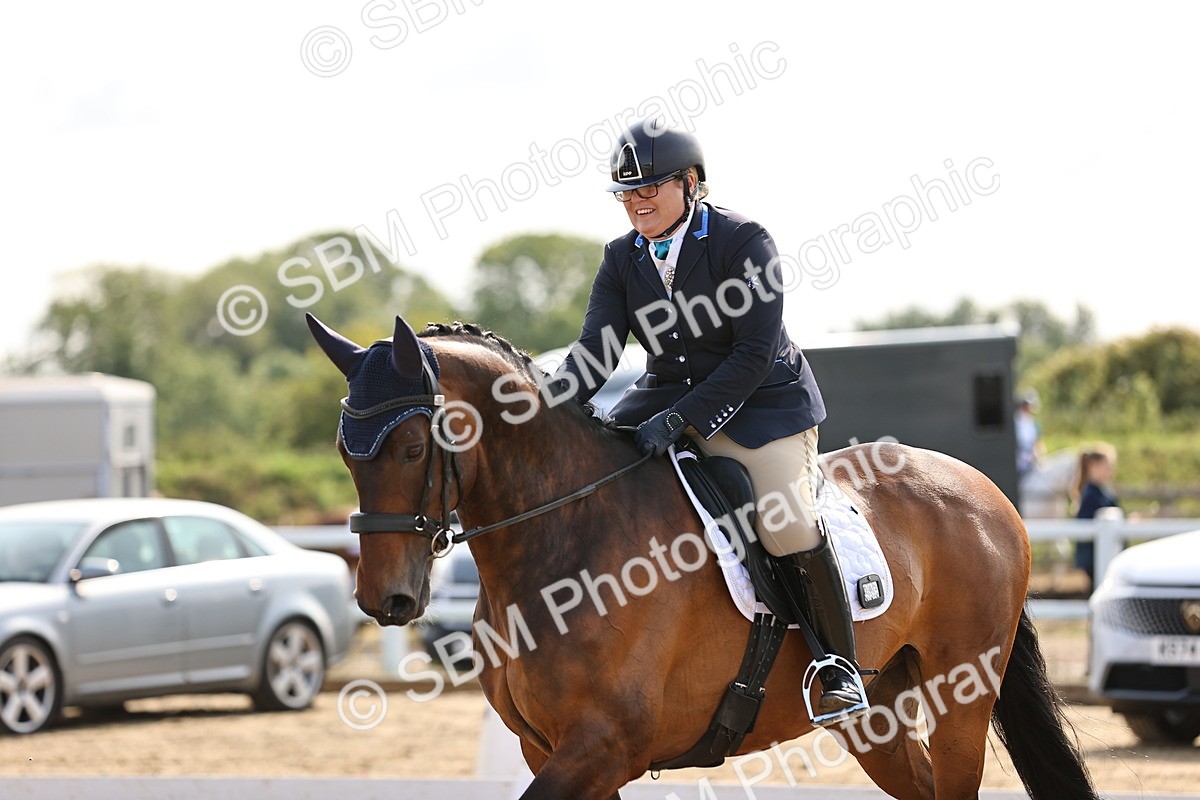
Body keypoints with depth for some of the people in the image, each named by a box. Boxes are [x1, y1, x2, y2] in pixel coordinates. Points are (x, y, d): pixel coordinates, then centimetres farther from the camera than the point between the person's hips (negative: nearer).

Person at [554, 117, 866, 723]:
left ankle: (840, 670, -10)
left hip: (760, 402, -6)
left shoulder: (743, 241, -15)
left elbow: (754, 354, -19)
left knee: (788, 525, -26)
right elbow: (595, 351, -6)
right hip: (667, 396, 6)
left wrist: (679, 420, -27)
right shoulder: (622, 259, 2)